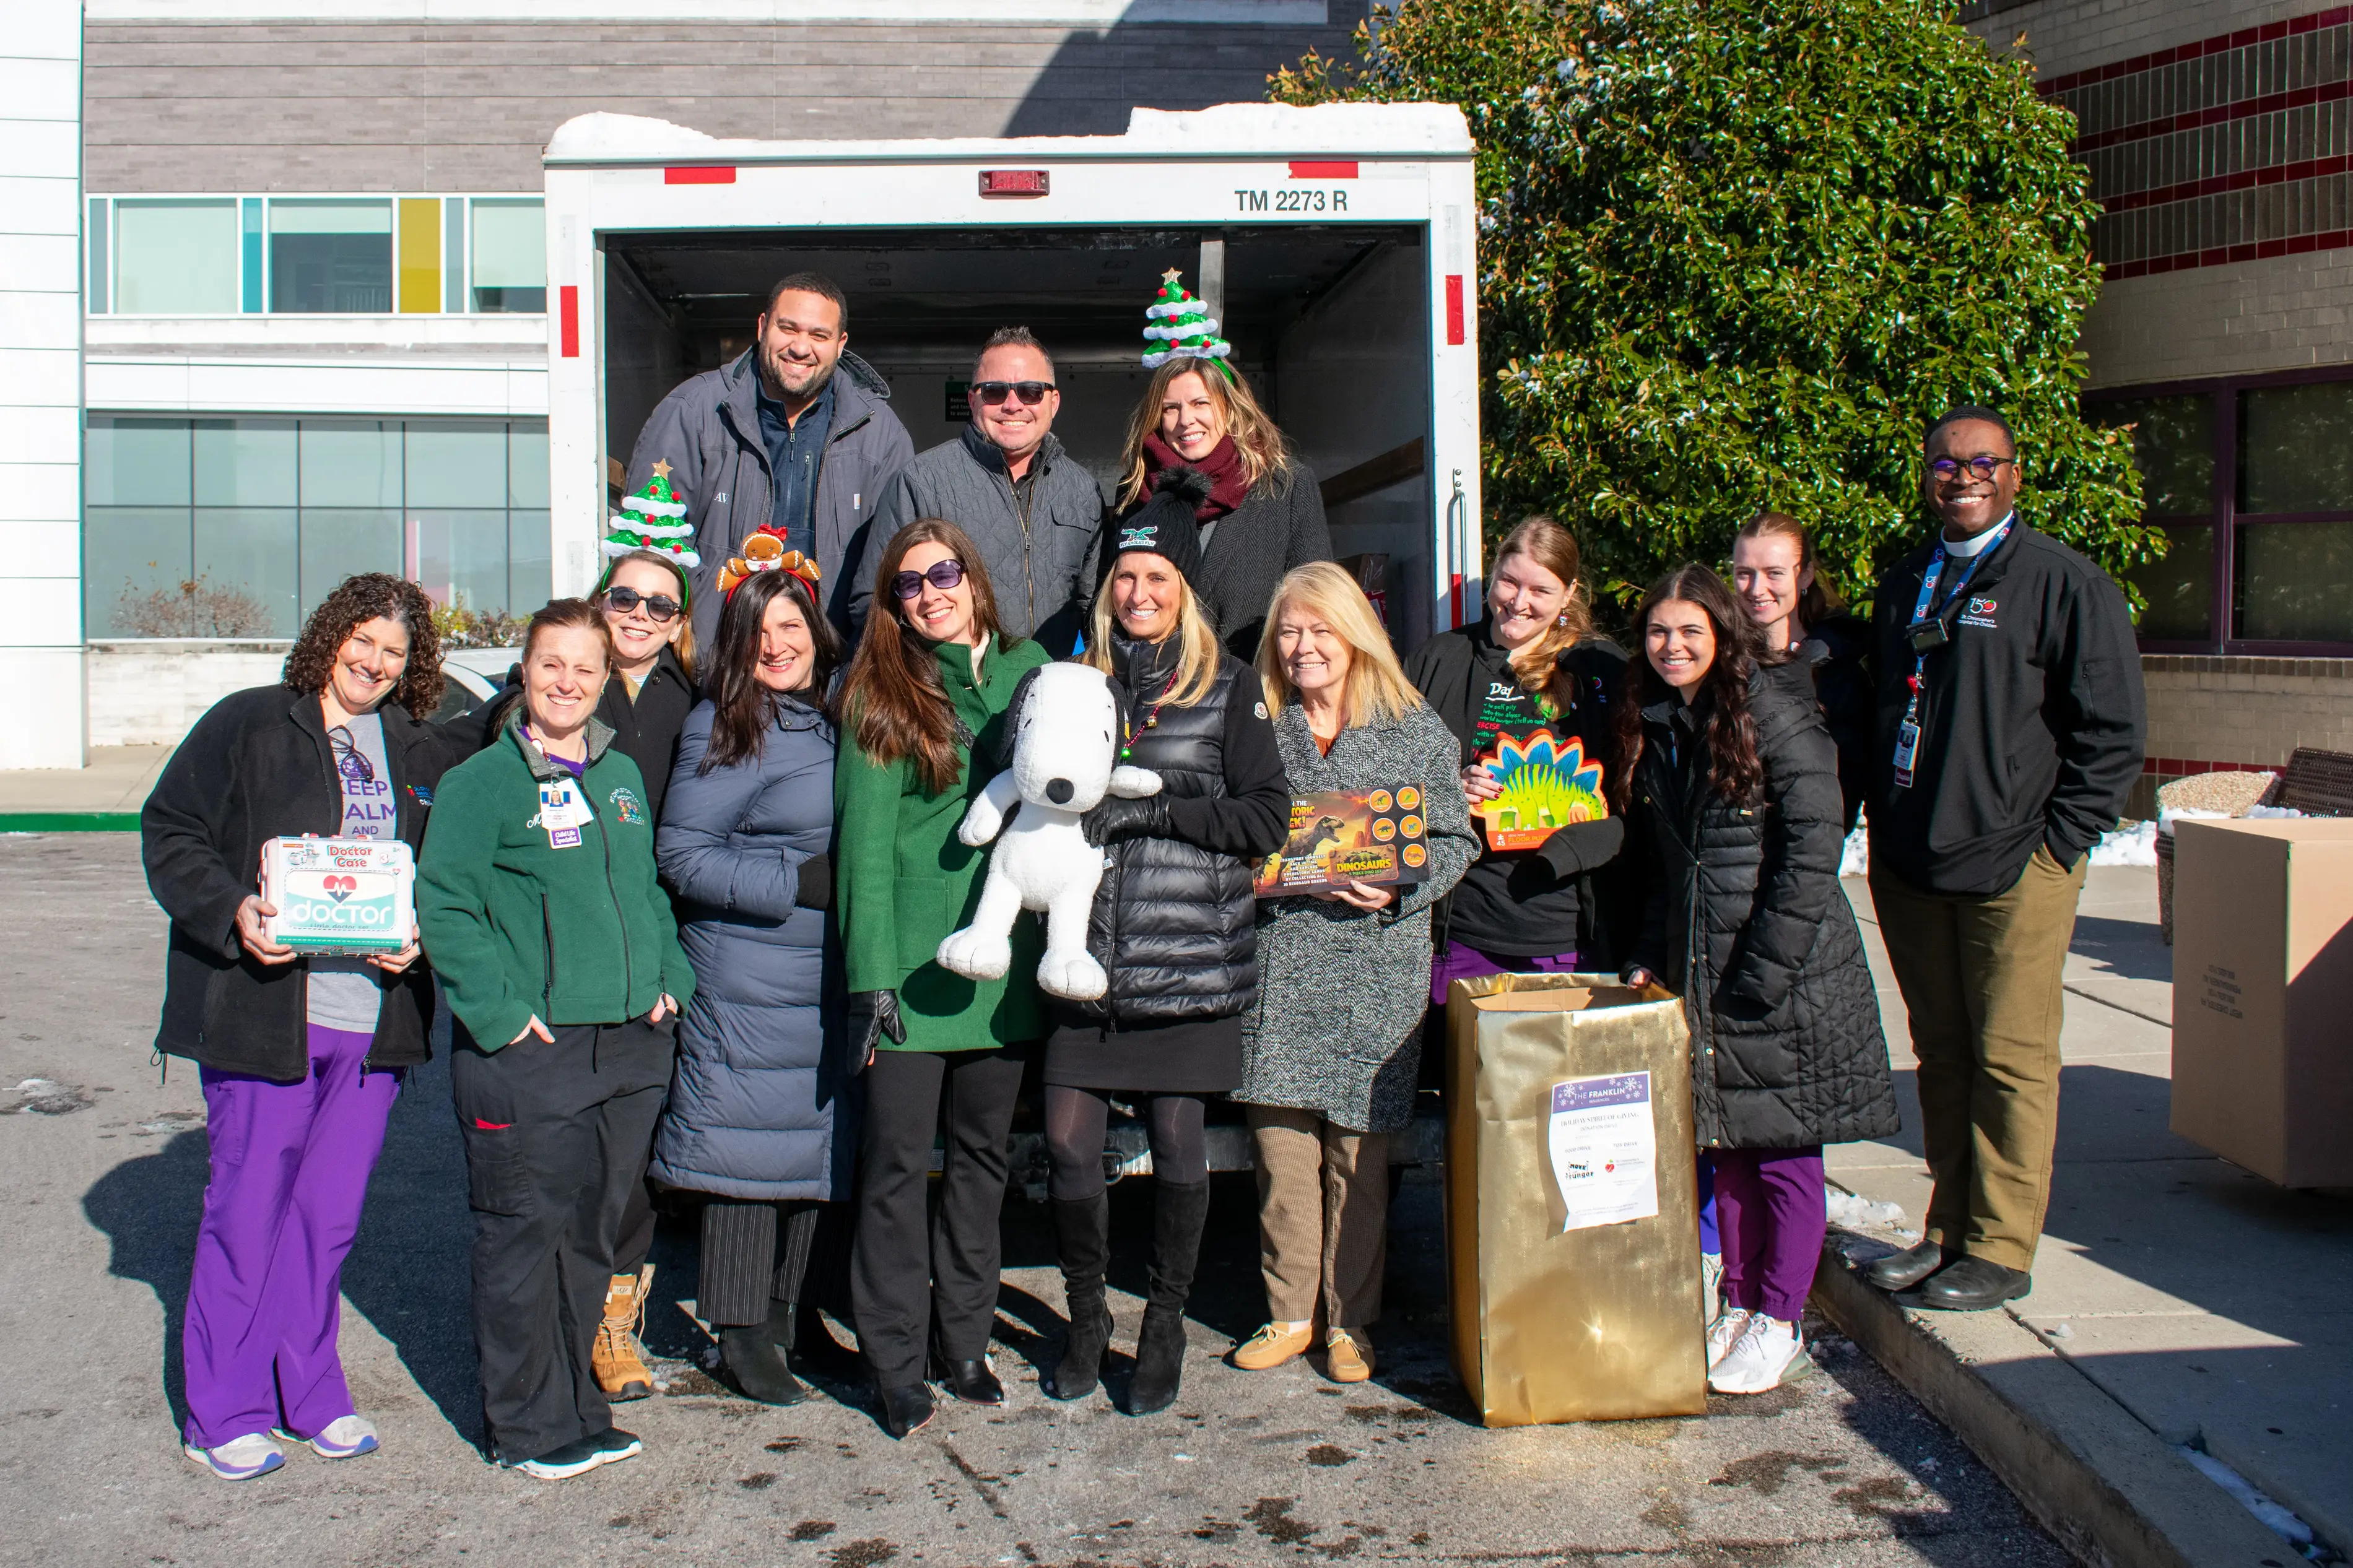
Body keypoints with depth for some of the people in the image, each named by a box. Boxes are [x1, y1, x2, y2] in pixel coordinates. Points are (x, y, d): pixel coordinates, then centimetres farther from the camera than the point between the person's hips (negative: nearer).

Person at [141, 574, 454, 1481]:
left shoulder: (424, 757, 14)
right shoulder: (246, 726, 2)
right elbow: (169, 835, 0)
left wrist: (422, 935, -3)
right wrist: (231, 912, -15)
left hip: (375, 1019, 4)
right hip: (262, 1009, -4)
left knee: (332, 1213, 10)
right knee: (249, 1206, 2)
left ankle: (310, 1392, 26)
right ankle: (224, 1414, 15)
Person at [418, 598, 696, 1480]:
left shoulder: (623, 775, 14)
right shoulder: (481, 780, -5)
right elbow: (444, 904, -10)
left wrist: (670, 976, 10)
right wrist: (498, 1010, -17)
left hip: (630, 1046, 6)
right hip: (527, 1051, -6)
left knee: (593, 1233, 14)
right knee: (524, 1235, 1)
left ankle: (576, 1405, 28)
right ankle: (528, 1424, 14)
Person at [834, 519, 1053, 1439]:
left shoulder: (1029, 672, 8)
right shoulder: (882, 697, -2)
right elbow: (865, 841, -6)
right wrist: (871, 976, -13)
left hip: (1005, 960, 4)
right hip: (912, 961, -3)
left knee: (982, 1154, 12)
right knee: (897, 1161, 0)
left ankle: (964, 1341, 25)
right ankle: (897, 1363, 12)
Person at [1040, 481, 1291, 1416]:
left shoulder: (1227, 685, 3)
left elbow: (1267, 816, -4)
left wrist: (1150, 810, -12)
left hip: (1190, 956, -2)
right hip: (1088, 953, 3)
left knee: (1179, 1143, 3)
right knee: (1068, 1143, 1)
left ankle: (1165, 1325, 23)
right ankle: (1085, 1317, 23)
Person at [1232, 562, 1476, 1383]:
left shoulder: (1418, 731, 5)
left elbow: (1455, 839, 5)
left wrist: (1401, 887, -12)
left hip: (1375, 970, -1)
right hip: (1275, 966, 2)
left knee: (1357, 1151, 3)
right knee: (1280, 1144, 4)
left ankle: (1349, 1319, 17)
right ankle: (1290, 1312, 19)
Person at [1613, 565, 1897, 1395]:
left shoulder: (1778, 719, -11)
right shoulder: (1650, 730, 10)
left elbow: (1809, 860, -14)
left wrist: (1757, 981, -16)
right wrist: (1650, 956, 7)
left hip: (1790, 977, -6)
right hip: (1697, 977, 6)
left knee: (1785, 1155, 3)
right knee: (1727, 1150, 12)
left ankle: (1779, 1322, 14)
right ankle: (1738, 1305, 24)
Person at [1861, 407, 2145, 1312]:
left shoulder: (2065, 583, -3)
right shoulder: (1904, 585, 16)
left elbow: (2113, 729, -6)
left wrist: (2057, 843, -10)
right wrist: (1883, 826, 14)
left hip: (2014, 871, -6)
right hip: (1909, 866, 6)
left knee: (2011, 1060, -1)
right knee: (1941, 1055, 13)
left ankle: (2002, 1251, 8)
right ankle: (1950, 1230, 23)